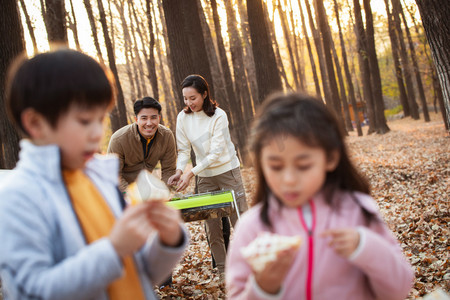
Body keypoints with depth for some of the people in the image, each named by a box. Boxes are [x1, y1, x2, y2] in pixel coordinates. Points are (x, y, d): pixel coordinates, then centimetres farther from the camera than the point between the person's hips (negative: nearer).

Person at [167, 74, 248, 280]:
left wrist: (191, 173, -27)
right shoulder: (183, 118, -4)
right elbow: (183, 149, 0)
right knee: (212, 225, 3)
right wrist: (179, 171, -18)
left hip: (228, 170, -3)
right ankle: (222, 269, 13)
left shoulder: (218, 116, -17)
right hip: (205, 176, 4)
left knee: (240, 219, -1)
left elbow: (216, 152, -20)